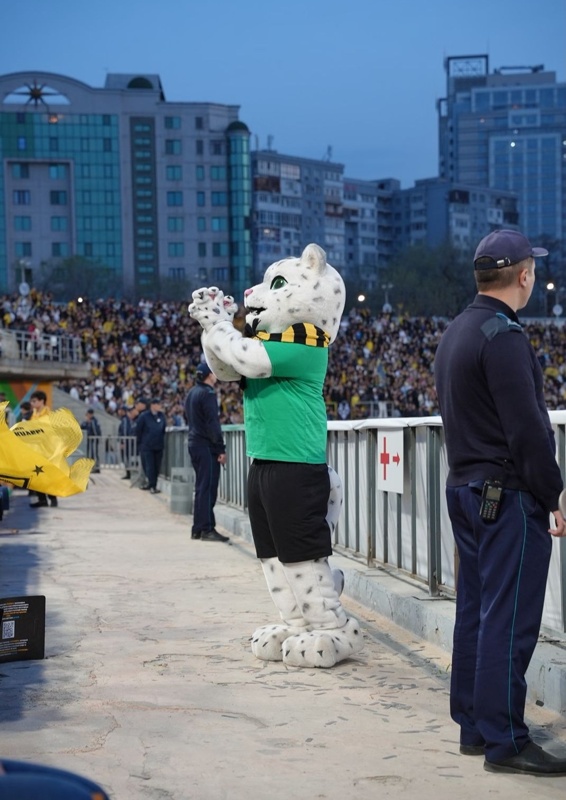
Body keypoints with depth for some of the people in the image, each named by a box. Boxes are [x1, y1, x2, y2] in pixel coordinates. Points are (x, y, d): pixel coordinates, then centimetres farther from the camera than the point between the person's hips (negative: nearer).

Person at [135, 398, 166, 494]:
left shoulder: (161, 416, 6)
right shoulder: (144, 416, -6)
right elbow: (138, 431, 0)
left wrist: (162, 441, 11)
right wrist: (141, 443, 3)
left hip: (158, 446, 4)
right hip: (147, 446, -4)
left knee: (157, 467, 6)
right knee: (149, 467, -6)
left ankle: (151, 484, 17)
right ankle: (152, 486, -3)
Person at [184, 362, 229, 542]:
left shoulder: (191, 393, 16)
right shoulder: (207, 393, -13)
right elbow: (212, 423, -18)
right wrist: (221, 448, -17)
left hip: (194, 444, 9)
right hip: (207, 446, -9)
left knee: (201, 487, 14)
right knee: (208, 488, -8)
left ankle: (197, 529, 16)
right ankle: (207, 529, -9)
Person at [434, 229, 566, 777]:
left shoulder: (454, 333, 13)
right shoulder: (503, 336, -17)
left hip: (465, 487, 10)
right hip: (508, 496, -10)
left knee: (475, 610, 14)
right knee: (509, 619, -6)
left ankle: (473, 727, 21)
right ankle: (503, 741, -2)